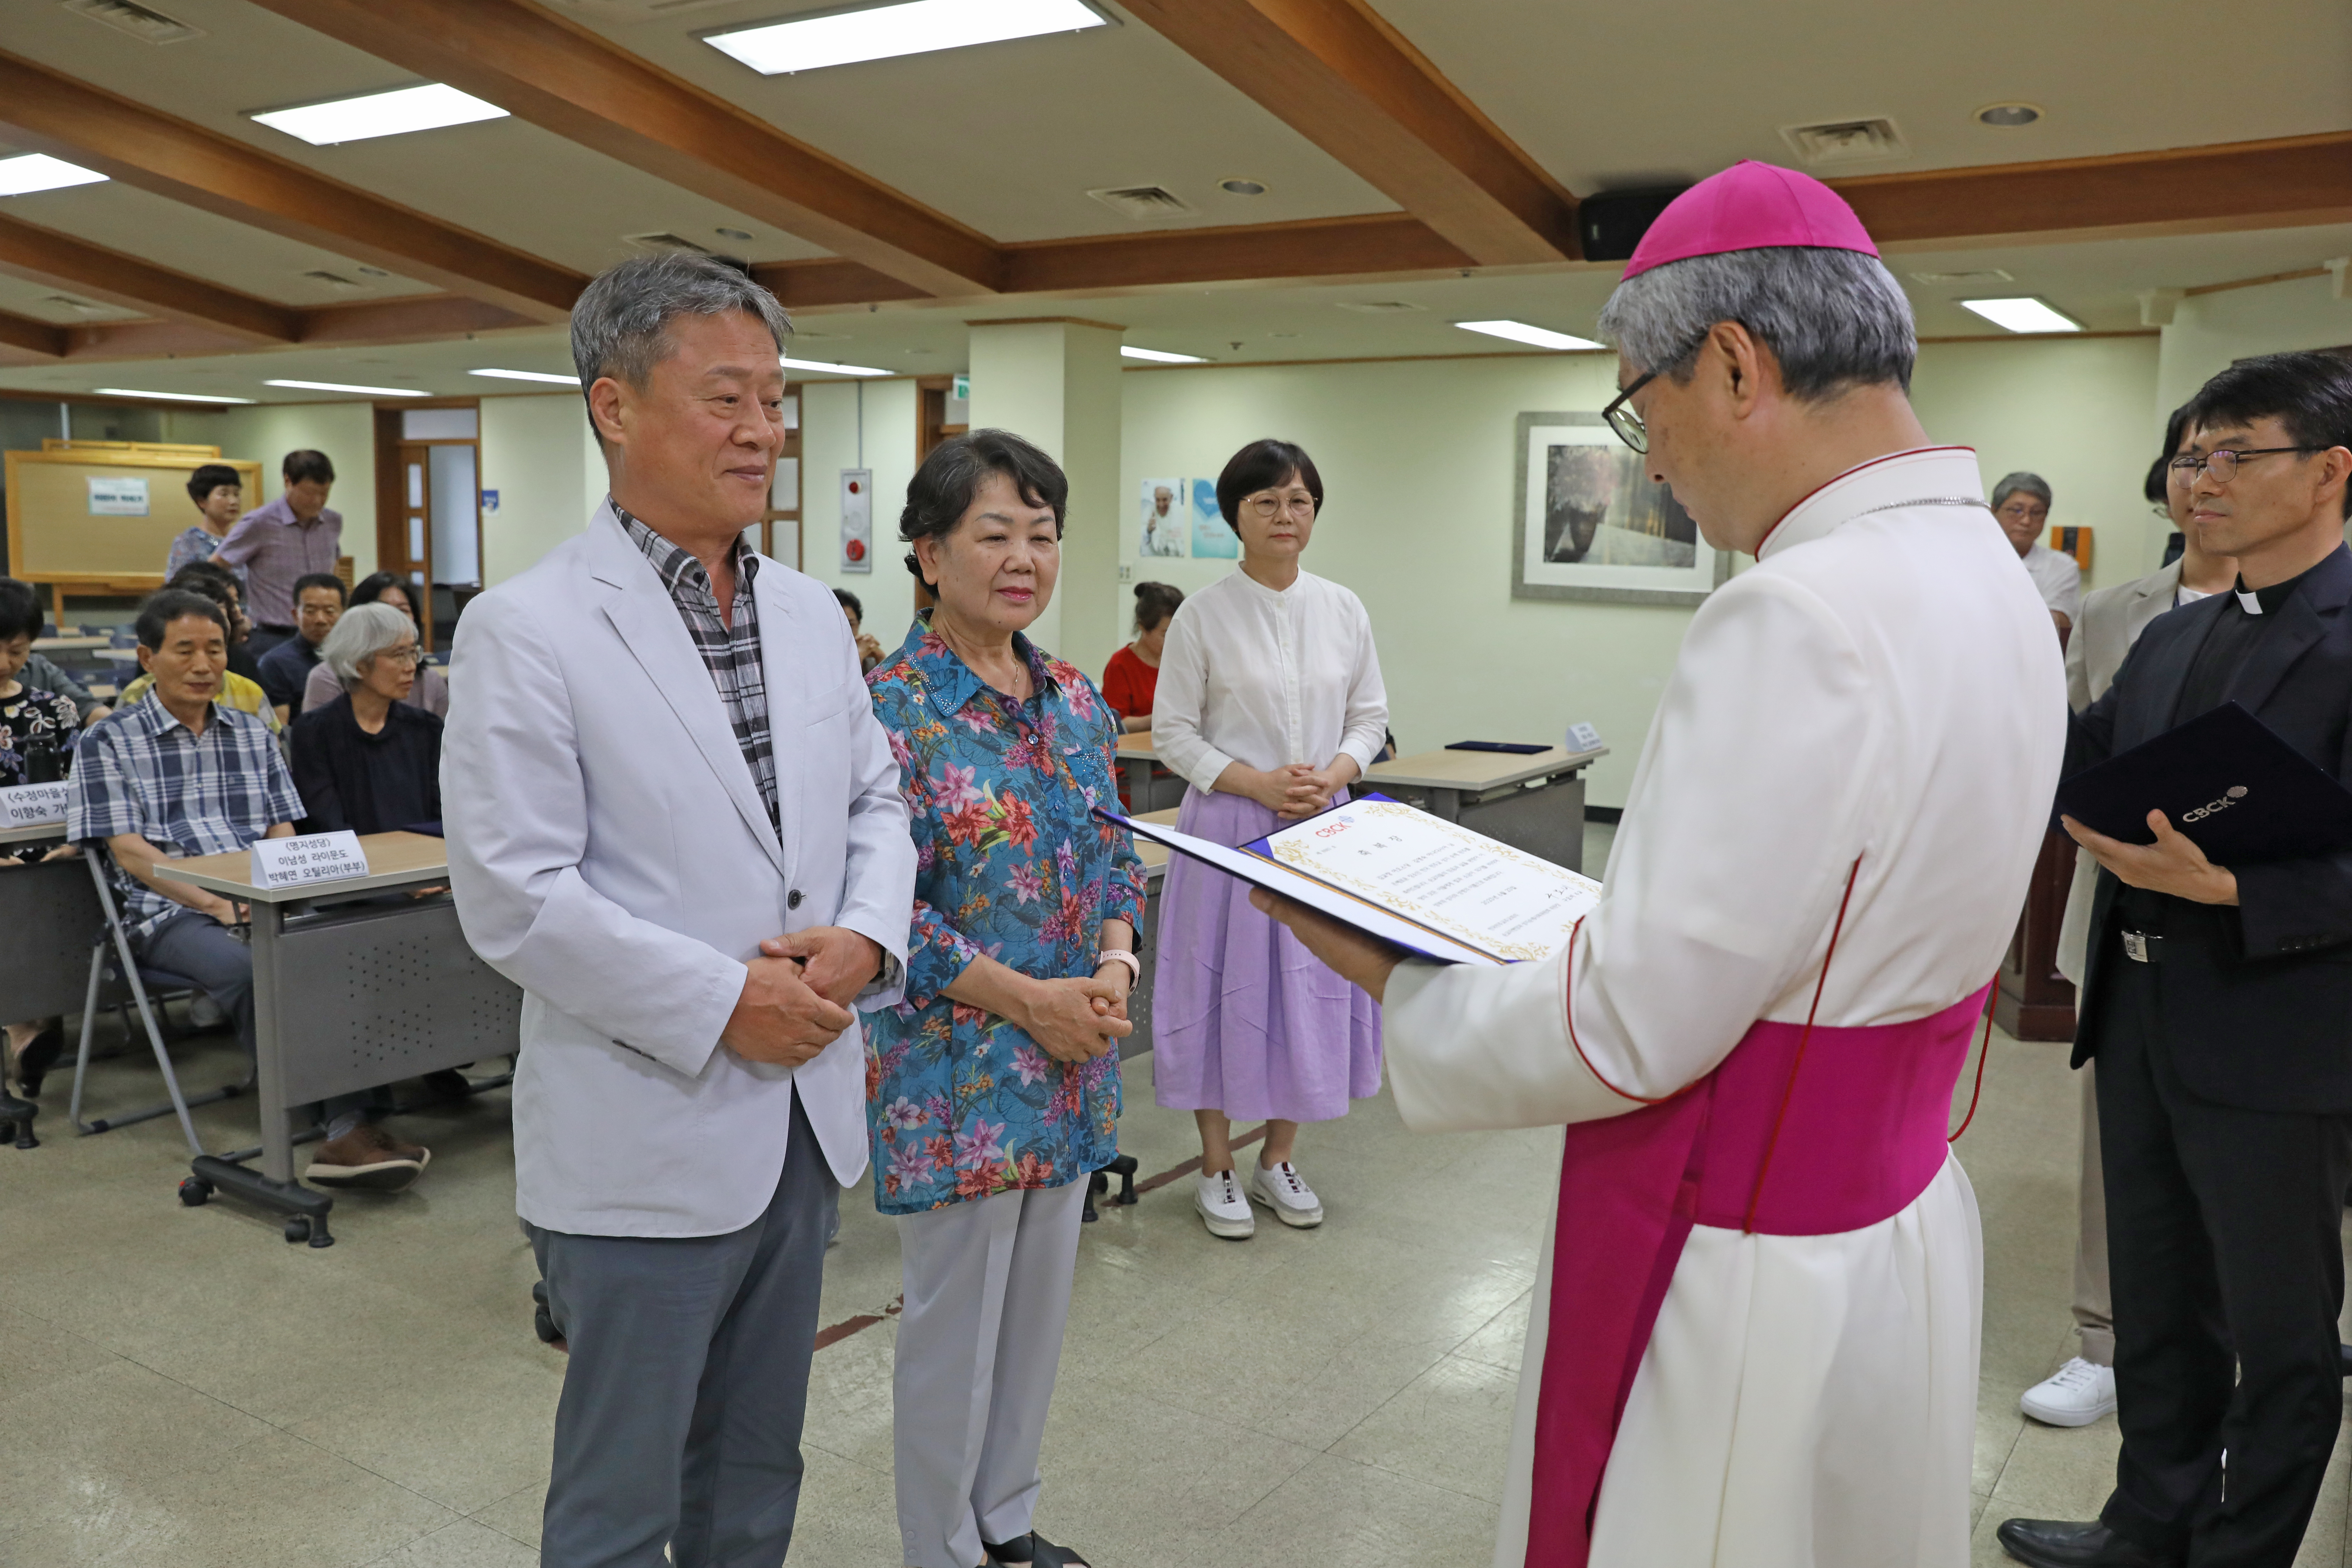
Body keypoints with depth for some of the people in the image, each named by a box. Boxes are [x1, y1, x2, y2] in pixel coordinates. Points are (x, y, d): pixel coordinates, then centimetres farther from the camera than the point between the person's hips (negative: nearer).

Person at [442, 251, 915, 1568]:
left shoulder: (813, 616, 8)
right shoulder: (528, 631, -13)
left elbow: (877, 800, 13)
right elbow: (515, 901, -17)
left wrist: (865, 938, -7)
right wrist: (724, 1001, -18)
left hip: (806, 1117, 6)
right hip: (646, 1140, -6)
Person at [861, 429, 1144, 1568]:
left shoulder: (1076, 699, 6)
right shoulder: (896, 709, -14)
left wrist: (1113, 965, -6)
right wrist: (1028, 1000, -18)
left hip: (1069, 1063, 7)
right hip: (955, 1066, -6)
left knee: (1039, 1304, 18)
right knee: (955, 1322, 7)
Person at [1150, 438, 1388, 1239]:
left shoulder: (1343, 611, 6)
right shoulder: (1203, 615, -4)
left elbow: (1370, 717, 10)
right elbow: (1172, 731, -3)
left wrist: (1331, 777, -10)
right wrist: (1257, 783, -15)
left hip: (1321, 826, 3)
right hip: (1228, 827, -3)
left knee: (1310, 987, 9)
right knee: (1225, 986, 3)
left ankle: (1278, 1159, 26)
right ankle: (1217, 1168, 19)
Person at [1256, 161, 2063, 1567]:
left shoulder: (1803, 619, -27)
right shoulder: (1991, 580, 4)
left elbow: (1625, 1033, -24)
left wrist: (1396, 984, -9)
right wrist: (1599, 930, 11)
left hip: (1749, 1285, -9)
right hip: (1901, 1220, 9)